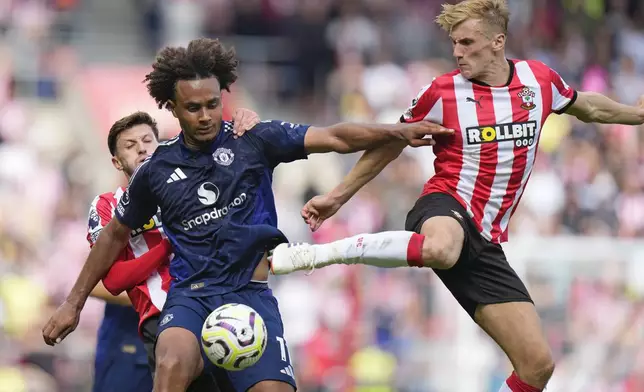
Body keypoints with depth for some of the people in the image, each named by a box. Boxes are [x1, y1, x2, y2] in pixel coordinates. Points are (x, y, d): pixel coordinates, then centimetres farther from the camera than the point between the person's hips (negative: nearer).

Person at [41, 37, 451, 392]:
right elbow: (116, 233, 21)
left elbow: (334, 137, -7)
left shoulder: (254, 141, 2)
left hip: (250, 294, 0)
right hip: (190, 294, 0)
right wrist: (74, 303, 23)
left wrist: (398, 131, -22)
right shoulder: (156, 170, 7)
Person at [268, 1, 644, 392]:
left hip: (484, 242, 5)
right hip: (445, 211, -4)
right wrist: (337, 197, 13)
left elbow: (588, 107, 27)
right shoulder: (443, 93, -3)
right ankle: (315, 253, -35)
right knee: (440, 249, -47)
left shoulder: (539, 80, 5)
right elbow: (388, 146, 11)